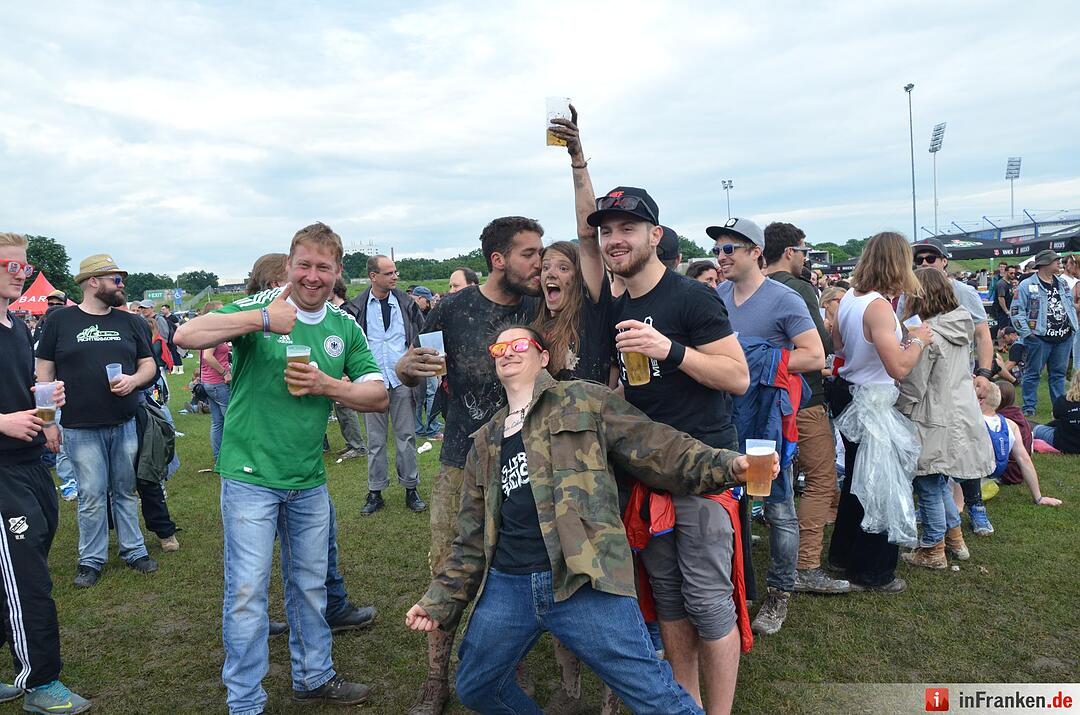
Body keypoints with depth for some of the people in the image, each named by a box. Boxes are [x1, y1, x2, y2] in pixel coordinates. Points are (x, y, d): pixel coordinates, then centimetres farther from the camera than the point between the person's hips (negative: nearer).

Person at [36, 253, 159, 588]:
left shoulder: (129, 321, 8)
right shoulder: (61, 321, 1)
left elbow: (149, 364, 12)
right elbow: (44, 371, 3)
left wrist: (134, 379, -10)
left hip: (126, 424, 3)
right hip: (81, 428, -2)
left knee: (126, 492, 12)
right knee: (92, 497, 2)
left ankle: (134, 550, 24)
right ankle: (91, 560, 18)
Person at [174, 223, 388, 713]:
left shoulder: (345, 327, 4)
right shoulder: (258, 308, -8)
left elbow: (379, 396, 2)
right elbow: (186, 337, -21)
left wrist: (326, 385, -14)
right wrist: (261, 319, -29)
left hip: (309, 480, 5)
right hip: (250, 476, -4)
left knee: (310, 586, 18)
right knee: (247, 591, 2)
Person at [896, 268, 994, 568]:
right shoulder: (961, 325, 6)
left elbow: (913, 388, -17)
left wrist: (898, 416, -4)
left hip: (934, 422, -8)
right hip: (962, 416, 8)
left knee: (929, 486, 4)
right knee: (939, 482, 22)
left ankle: (933, 551, 16)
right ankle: (954, 538, 34)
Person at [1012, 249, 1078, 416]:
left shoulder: (1062, 283, 13)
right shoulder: (1027, 285, -7)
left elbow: (1071, 306, 23)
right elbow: (1017, 311, -9)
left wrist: (1074, 326, 13)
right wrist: (1027, 333, -13)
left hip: (1064, 338, 6)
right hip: (1039, 338, -6)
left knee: (1058, 373, 12)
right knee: (1033, 373, 1)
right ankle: (1029, 407, 7)